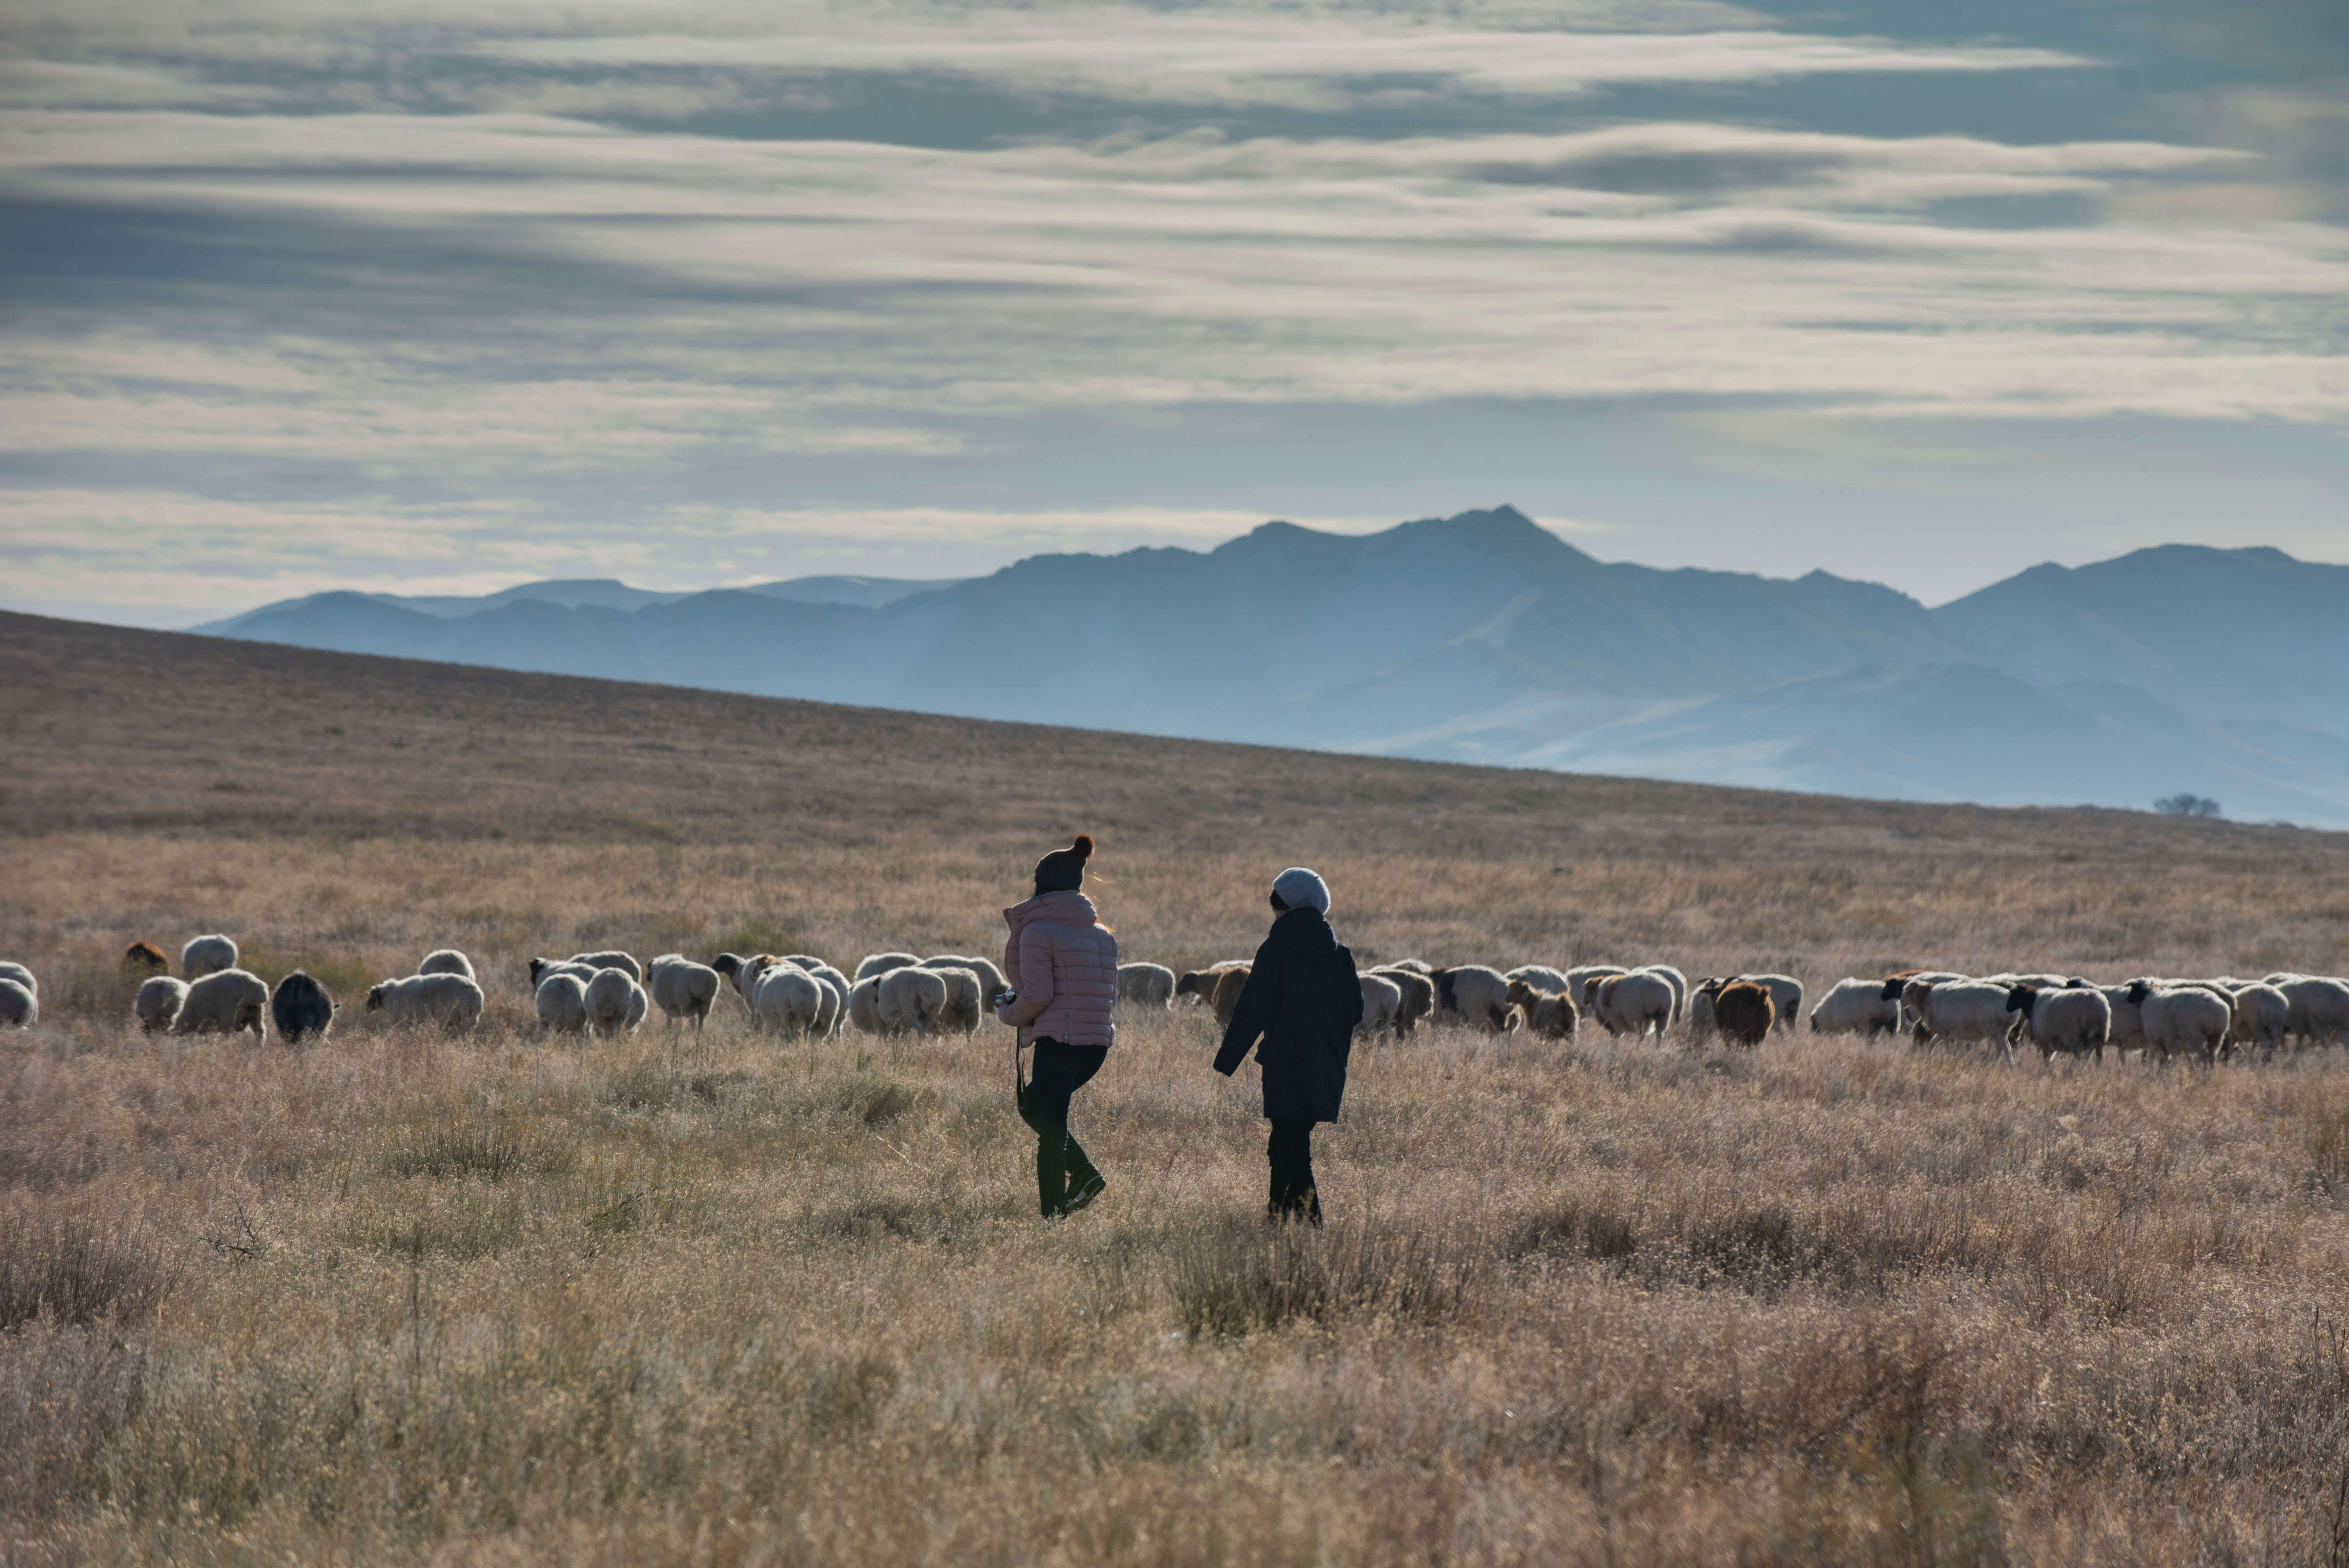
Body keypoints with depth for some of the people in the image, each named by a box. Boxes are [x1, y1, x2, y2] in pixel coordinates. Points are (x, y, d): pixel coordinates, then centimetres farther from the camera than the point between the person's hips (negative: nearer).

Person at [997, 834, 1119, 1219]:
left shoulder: (1038, 932, -9)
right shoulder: (1103, 935, 12)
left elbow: (1037, 995, -15)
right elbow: (1109, 995, 14)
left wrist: (1009, 1013, 7)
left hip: (1059, 1041, -7)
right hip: (1099, 1043, 7)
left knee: (1050, 1131, 2)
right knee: (1033, 1105, 25)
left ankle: (1053, 1215, 3)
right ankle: (1084, 1173, 11)